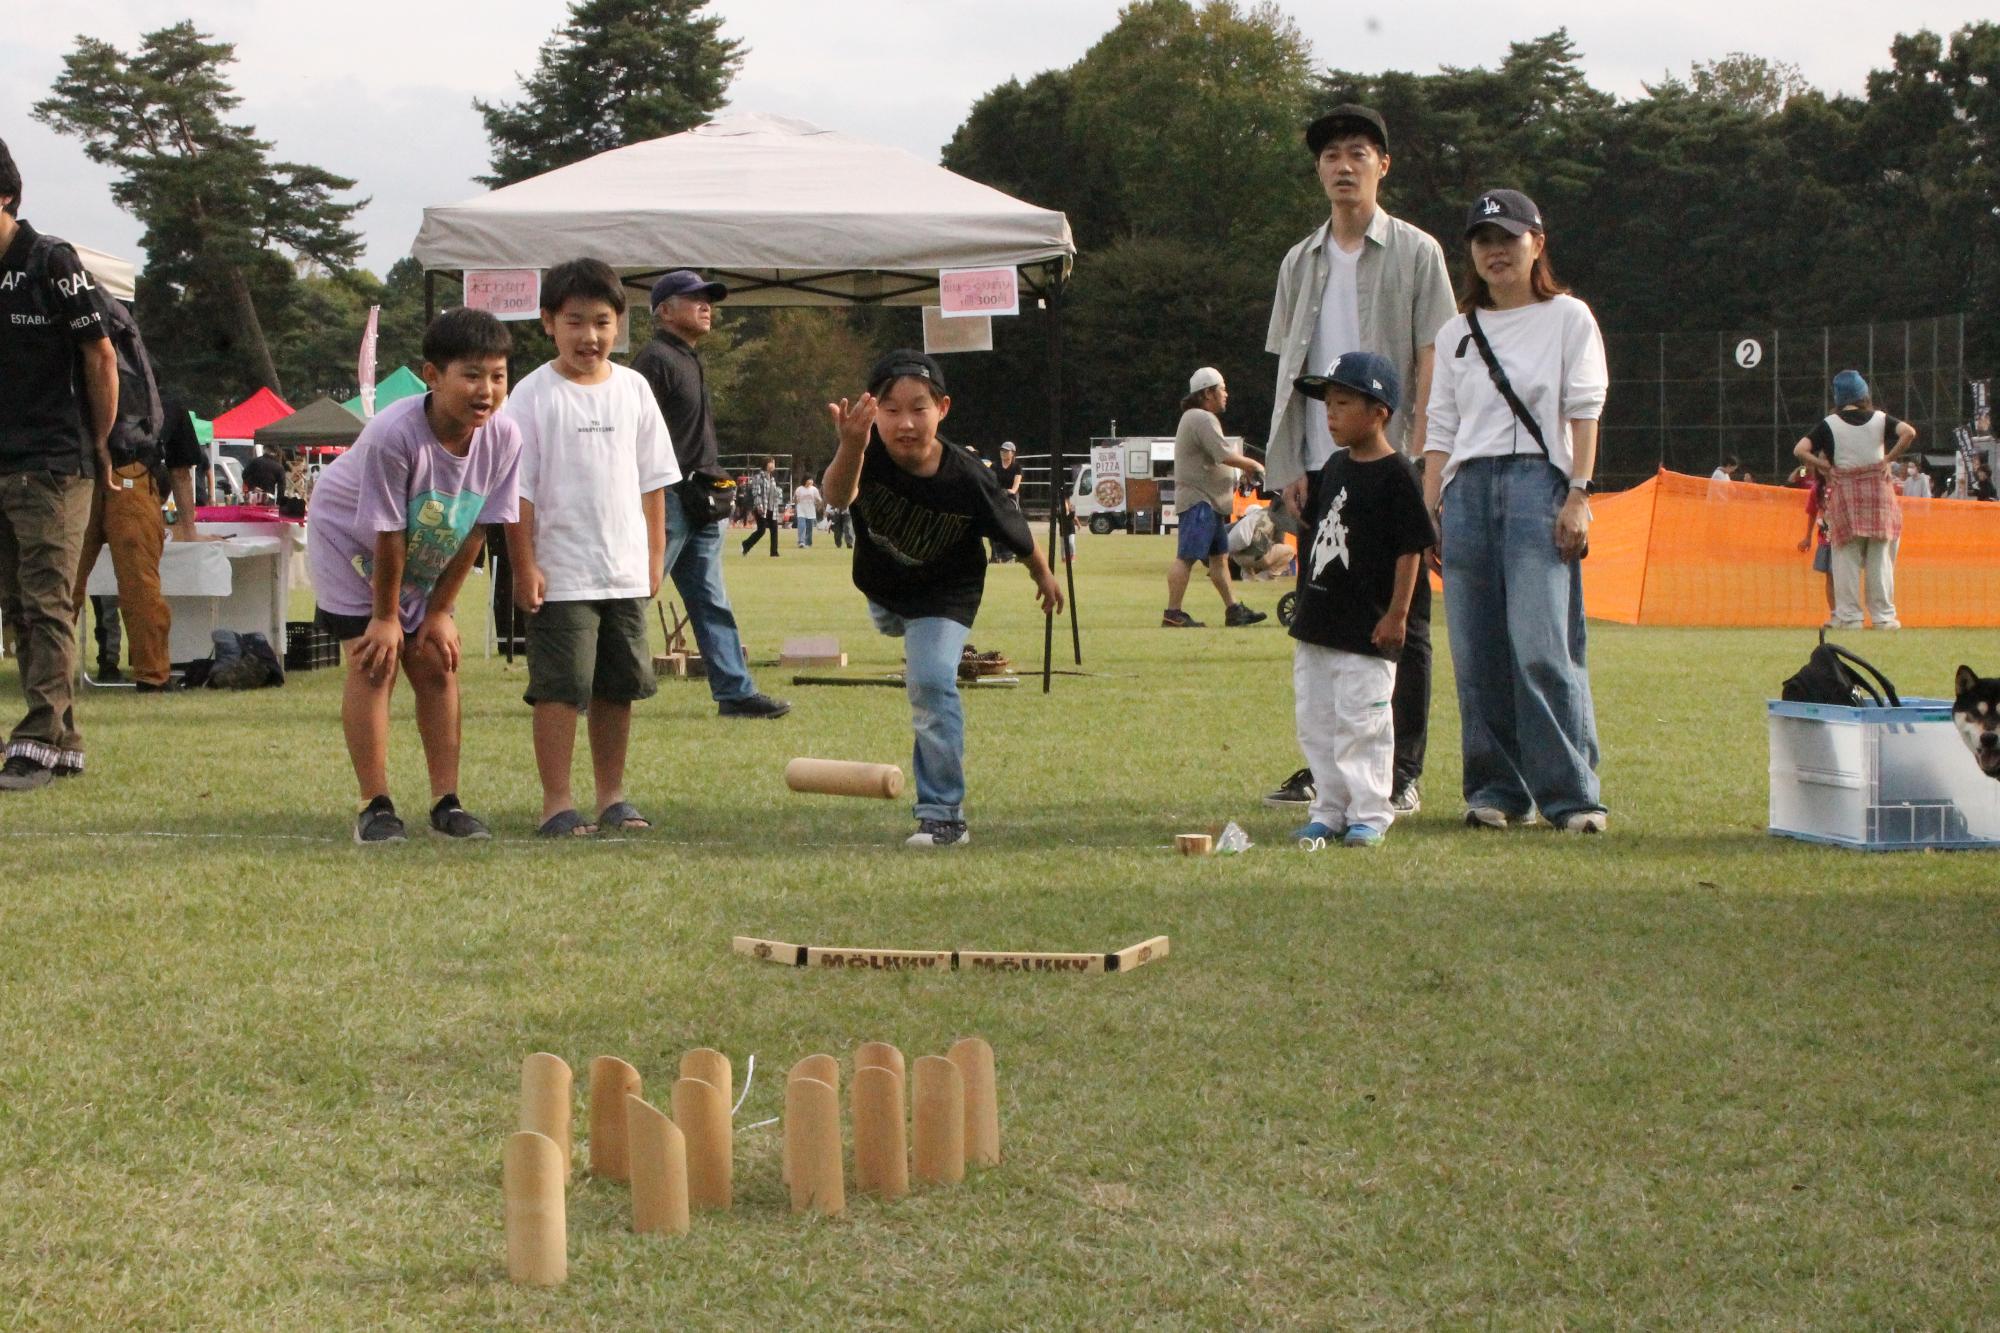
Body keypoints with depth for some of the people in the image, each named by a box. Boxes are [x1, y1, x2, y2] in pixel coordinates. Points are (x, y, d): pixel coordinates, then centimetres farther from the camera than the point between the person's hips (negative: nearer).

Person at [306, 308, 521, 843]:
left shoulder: (504, 438, -22)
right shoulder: (393, 435, -37)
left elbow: (476, 530, -12)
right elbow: (388, 534, -27)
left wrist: (440, 610, -7)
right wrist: (385, 617, -16)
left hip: (426, 560, 5)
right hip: (350, 541, -5)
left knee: (437, 666, 0)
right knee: (375, 664, -11)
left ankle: (446, 803, 6)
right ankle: (375, 807, -6)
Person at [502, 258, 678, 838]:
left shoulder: (632, 389, 7)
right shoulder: (534, 394, -6)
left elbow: (652, 480, 13)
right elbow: (517, 489, -7)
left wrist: (654, 554, 10)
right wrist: (524, 566, -11)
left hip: (626, 572, 5)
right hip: (560, 573, -5)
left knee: (618, 686, 11)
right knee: (560, 688, -5)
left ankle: (612, 796, 21)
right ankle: (556, 802, -1)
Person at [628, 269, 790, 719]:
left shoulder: (690, 362, 21)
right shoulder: (655, 360, -10)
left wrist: (720, 480, 16)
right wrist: (686, 486, -20)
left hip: (698, 506, 10)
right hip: (668, 498, -10)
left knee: (712, 603, 9)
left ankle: (736, 691, 11)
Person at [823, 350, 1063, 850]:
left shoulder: (968, 480, -34)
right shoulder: (867, 455, -33)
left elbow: (1016, 533, -14)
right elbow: (837, 494, -57)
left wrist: (1043, 575, 4)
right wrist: (850, 449, -78)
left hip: (944, 594, -4)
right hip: (880, 582, 4)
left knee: (931, 682, -20)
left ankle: (943, 814, -11)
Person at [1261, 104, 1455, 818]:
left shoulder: (1415, 252, 1)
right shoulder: (1301, 263, 14)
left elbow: (1431, 360, -4)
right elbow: (1288, 369, 14)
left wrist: (1419, 459, -12)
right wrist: (1289, 466, 4)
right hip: (1320, 469, 5)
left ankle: (1403, 772, 2)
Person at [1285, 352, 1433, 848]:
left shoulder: (1397, 475, -12)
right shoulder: (1335, 467, 12)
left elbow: (1411, 548, -13)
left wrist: (1397, 613, -15)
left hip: (1366, 628, -8)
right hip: (1317, 621, 8)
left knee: (1362, 722, -4)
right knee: (1315, 722, 11)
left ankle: (1369, 815, 4)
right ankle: (1328, 812, 18)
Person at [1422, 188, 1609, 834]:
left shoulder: (1568, 317, 8)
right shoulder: (1457, 332, 19)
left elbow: (1584, 413, 1)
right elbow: (1441, 428, 16)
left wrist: (1578, 496, -10)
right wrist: (1426, 513, 7)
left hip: (1538, 483, -4)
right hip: (1467, 488, 4)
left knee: (1542, 648, -15)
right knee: (1476, 655, 0)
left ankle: (1571, 794, -12)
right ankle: (1495, 790, 8)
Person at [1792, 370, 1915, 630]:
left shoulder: (1829, 425, -2)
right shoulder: (1880, 420, 2)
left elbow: (1800, 450, -11)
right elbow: (1909, 432, -13)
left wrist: (1824, 466, -2)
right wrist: (1889, 459, -6)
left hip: (1844, 492, -1)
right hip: (1878, 490, 1)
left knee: (1846, 558, 3)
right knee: (1880, 557, 5)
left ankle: (1848, 616, 1)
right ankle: (1883, 615, 5)